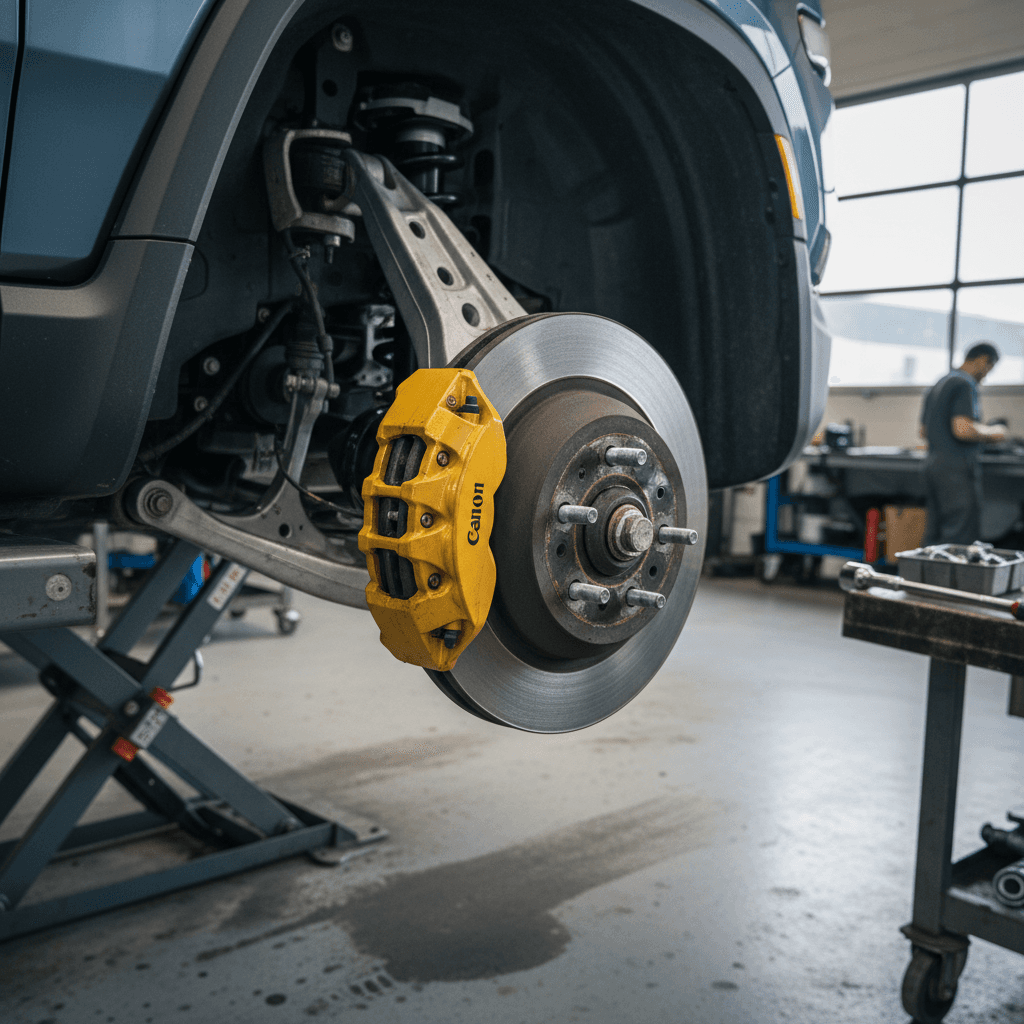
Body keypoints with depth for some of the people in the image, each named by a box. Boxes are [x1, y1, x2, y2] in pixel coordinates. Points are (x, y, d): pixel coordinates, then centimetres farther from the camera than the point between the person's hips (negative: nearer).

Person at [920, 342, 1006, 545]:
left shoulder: (938, 385, 18)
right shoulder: (965, 385, -11)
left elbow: (924, 431, 22)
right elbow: (963, 429, -23)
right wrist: (992, 432, -5)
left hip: (933, 465, 9)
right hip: (957, 467, -9)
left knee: (934, 536, 11)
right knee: (962, 538, -6)